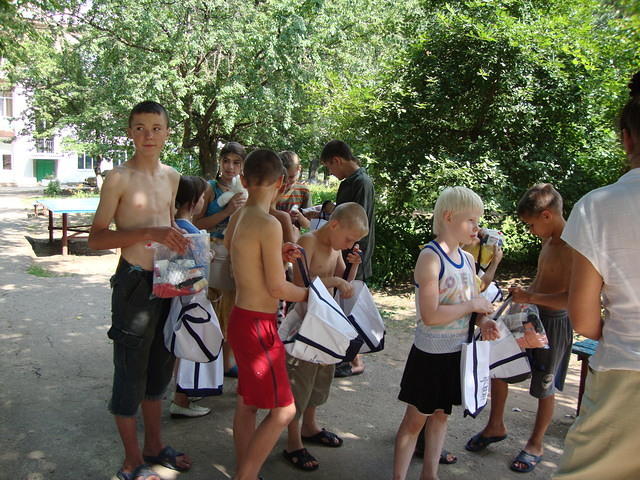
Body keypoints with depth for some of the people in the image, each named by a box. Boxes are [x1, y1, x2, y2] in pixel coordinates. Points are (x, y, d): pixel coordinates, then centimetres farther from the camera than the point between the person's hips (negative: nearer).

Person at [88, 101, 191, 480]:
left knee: (159, 367, 18)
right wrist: (150, 233, -25)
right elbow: (97, 239, -14)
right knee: (131, 373, 4)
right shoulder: (119, 178, -12)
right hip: (134, 282, -7)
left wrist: (178, 236, 4)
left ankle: (154, 446, 36)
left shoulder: (172, 177, 8)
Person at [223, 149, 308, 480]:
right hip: (257, 325, -9)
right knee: (282, 410, 0)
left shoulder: (238, 217, 5)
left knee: (247, 402, 19)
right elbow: (277, 288, -19)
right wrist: (308, 294, -2)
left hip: (241, 317, 9)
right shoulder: (269, 224, -21)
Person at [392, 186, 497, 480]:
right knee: (415, 419, 5)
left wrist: (483, 320, -8)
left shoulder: (467, 259, 5)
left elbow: (473, 302, 13)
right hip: (431, 354, -7)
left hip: (458, 352, 7)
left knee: (441, 414, 19)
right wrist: (473, 306, -18)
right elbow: (430, 315, -27)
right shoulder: (430, 257, -19)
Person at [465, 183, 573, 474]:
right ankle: (496, 427, 32)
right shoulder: (548, 241, 6)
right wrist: (524, 295, 6)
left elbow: (574, 298, -30)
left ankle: (535, 445, 29)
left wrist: (531, 297, -25)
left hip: (554, 322, -9)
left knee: (545, 388, 8)